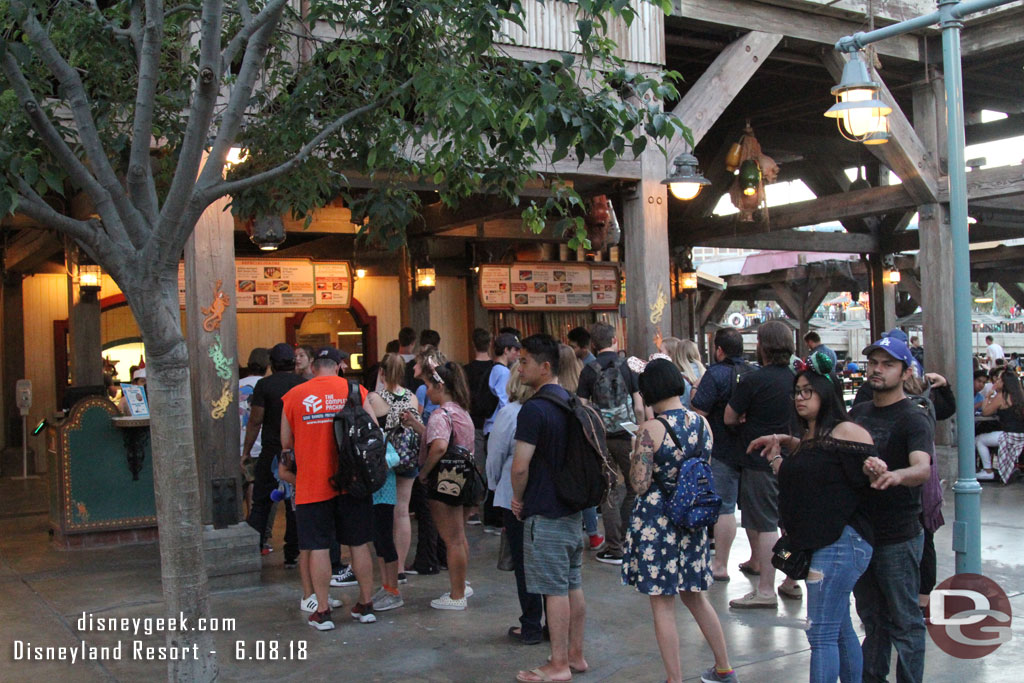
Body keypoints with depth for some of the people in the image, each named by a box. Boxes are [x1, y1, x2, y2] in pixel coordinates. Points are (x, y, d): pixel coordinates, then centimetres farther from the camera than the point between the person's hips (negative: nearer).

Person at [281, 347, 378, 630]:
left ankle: (322, 611, 8)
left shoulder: (294, 396, -1)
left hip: (312, 485, -1)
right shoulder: (355, 390, -1)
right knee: (359, 544, 11)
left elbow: (286, 442, 5)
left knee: (317, 547, 5)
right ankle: (366, 605, 18)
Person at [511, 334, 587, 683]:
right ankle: (575, 655, 24)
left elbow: (520, 466, -22)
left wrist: (518, 498, -4)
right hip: (573, 507, 9)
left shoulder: (534, 409, -19)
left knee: (555, 589, -1)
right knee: (573, 585, 14)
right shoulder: (570, 402, 10)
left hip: (545, 513, -9)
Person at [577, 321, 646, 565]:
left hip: (600, 438, 1)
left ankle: (614, 549, 9)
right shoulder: (627, 367, -3)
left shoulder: (588, 371, -2)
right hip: (626, 435, -1)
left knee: (609, 492, 7)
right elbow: (639, 407, -5)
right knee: (634, 489, 13)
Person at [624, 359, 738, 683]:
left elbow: (639, 485, -17)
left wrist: (634, 458, -1)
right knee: (694, 596, 22)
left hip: (657, 519, -6)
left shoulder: (651, 430, -17)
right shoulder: (702, 423, 1)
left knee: (663, 605, 4)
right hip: (692, 520, 6)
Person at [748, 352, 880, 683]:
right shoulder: (808, 437, 16)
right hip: (818, 544, 10)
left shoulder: (847, 432, -12)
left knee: (821, 633, -9)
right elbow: (796, 485, 21)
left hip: (840, 541, -10)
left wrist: (875, 470, -37)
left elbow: (867, 481, -17)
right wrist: (776, 456, 17)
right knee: (840, 630, 17)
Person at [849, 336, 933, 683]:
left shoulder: (913, 418, -14)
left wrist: (897, 475, -53)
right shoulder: (859, 411, 8)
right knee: (872, 615, 19)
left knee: (904, 621, 3)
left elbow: (923, 468, -31)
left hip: (898, 536, -7)